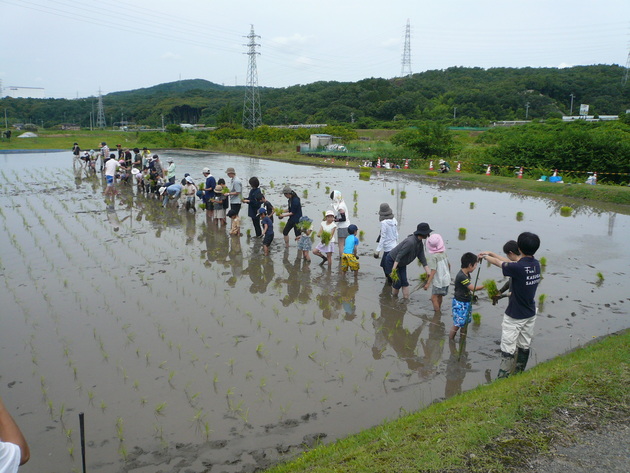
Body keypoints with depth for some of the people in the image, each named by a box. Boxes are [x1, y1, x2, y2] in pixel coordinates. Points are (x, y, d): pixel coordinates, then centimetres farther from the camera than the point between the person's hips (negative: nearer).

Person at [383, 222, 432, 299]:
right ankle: (394, 298, 17)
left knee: (404, 282, 1)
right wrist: (393, 270, -38)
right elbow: (399, 255, -35)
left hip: (401, 264, 8)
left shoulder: (419, 243, -6)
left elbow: (422, 258, -1)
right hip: (392, 261, -8)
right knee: (397, 282, -4)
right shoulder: (410, 242, -35)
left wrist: (428, 272, -5)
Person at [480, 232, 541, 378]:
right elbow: (509, 262, 9)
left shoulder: (518, 268, -27)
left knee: (507, 350, 0)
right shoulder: (536, 264, -3)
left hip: (514, 317, -7)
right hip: (530, 314, 8)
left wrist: (485, 256, 12)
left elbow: (499, 263, -8)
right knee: (524, 347, 19)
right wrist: (491, 253, 16)